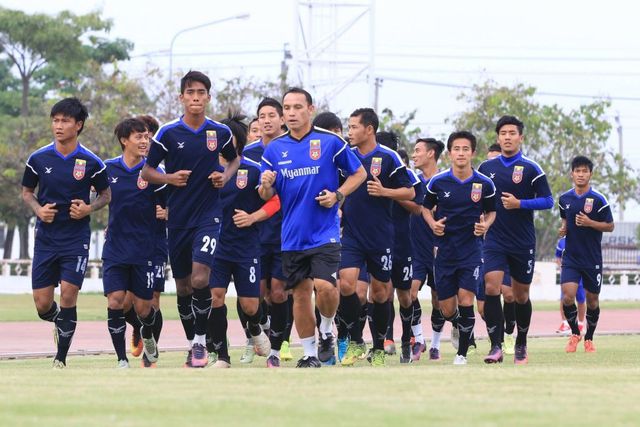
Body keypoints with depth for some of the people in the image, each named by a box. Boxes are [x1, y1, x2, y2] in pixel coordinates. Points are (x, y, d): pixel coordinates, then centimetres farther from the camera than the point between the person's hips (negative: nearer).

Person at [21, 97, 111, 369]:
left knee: (68, 295, -11)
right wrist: (38, 209, -8)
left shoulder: (91, 163, -5)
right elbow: (27, 192, 12)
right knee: (42, 305, 0)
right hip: (46, 238, 2)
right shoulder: (38, 159, -1)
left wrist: (89, 209, -11)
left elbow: (105, 195, 9)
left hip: (76, 239, -2)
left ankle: (61, 359, 2)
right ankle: (59, 320, 37)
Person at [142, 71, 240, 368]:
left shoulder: (220, 132, 1)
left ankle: (201, 340, -5)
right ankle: (192, 343, 25)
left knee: (200, 279, -19)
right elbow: (147, 171, 5)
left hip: (208, 215, -1)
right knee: (182, 286, 9)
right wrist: (169, 179, -13)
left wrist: (225, 176, 0)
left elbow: (234, 159, 20)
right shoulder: (168, 133, -3)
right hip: (178, 218, 1)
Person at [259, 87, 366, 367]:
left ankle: (326, 331, 11)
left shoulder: (330, 142, -3)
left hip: (324, 232, -3)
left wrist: (337, 195, -9)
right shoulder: (274, 149, 6)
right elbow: (266, 196, 10)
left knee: (325, 286, -18)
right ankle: (310, 354, 16)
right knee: (300, 294, 5)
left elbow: (359, 173, 6)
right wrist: (266, 185, -14)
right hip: (292, 236, 3)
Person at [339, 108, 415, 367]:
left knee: (380, 292, 6)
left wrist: (384, 191, -17)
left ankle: (379, 348, 21)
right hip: (351, 235, 2)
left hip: (381, 237, -2)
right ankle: (355, 341, 0)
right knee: (346, 284, -15)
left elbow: (410, 192, -3)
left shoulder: (388, 157, -5)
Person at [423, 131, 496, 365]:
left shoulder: (484, 184, -4)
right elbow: (426, 207, 11)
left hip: (471, 249, -1)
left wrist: (486, 225, -10)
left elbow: (492, 211, 11)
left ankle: (462, 353, -2)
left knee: (466, 298, -16)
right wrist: (433, 224, -8)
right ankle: (461, 324, 40)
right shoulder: (438, 181, -3)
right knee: (447, 310, 2)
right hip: (444, 249, 1)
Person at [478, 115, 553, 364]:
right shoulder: (486, 168, 6)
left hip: (523, 243, -1)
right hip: (495, 240, 1)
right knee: (491, 288, -18)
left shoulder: (531, 169, -4)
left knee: (521, 295, 9)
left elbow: (548, 201, -7)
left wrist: (520, 204, -18)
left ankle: (521, 346, 28)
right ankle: (496, 347, -19)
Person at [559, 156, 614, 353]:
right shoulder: (565, 199, 4)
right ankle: (575, 334, 7)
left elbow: (610, 226, -4)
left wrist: (589, 223, -19)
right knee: (567, 297, -15)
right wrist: (563, 229, -1)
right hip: (571, 258, 2)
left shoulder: (598, 200, -8)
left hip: (592, 259, -2)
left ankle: (589, 339, 26)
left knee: (592, 300, 8)